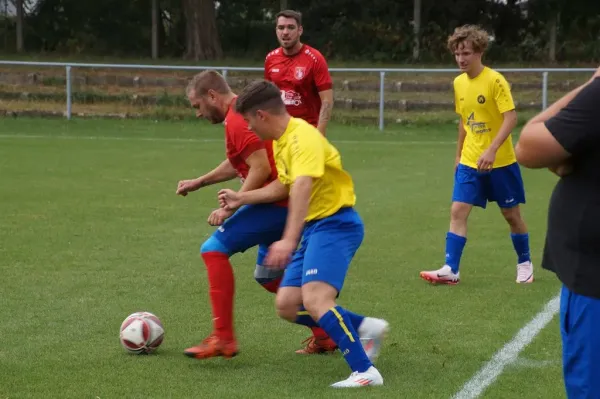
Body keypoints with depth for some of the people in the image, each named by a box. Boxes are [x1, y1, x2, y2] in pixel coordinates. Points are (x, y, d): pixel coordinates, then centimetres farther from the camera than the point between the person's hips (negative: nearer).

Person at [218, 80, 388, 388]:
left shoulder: (302, 136, -19)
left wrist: (289, 240, -44)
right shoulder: (280, 141, 12)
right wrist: (241, 198, 36)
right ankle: (366, 327, 14)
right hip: (314, 226, 10)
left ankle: (365, 372, -26)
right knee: (287, 305, 5)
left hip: (336, 223, -10)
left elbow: (302, 186, -34)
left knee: (314, 300, -27)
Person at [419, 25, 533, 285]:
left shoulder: (495, 81, -15)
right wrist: (459, 155, 17)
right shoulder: (459, 83, 5)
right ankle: (450, 270, -11)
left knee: (511, 213, 8)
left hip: (500, 161, -5)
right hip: (469, 162, 5)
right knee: (458, 211, -8)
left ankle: (524, 263, 27)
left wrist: (491, 150, -30)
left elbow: (511, 118, -21)